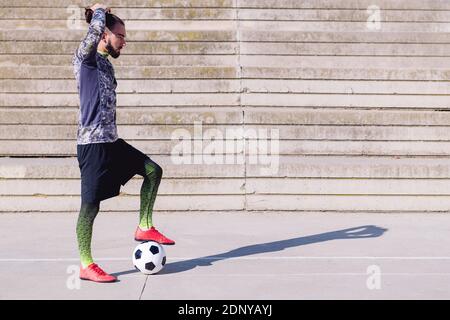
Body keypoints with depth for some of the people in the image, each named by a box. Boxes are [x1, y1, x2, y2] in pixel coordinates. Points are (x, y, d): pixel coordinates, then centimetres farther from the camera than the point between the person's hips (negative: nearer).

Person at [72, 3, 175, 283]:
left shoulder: (105, 63, 17)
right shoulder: (86, 59, -8)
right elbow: (95, 29, -28)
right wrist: (99, 11, -8)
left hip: (111, 141, 9)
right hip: (93, 142, -9)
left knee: (153, 170, 8)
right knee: (91, 204, -4)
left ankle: (144, 227, 15)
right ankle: (86, 265, 6)